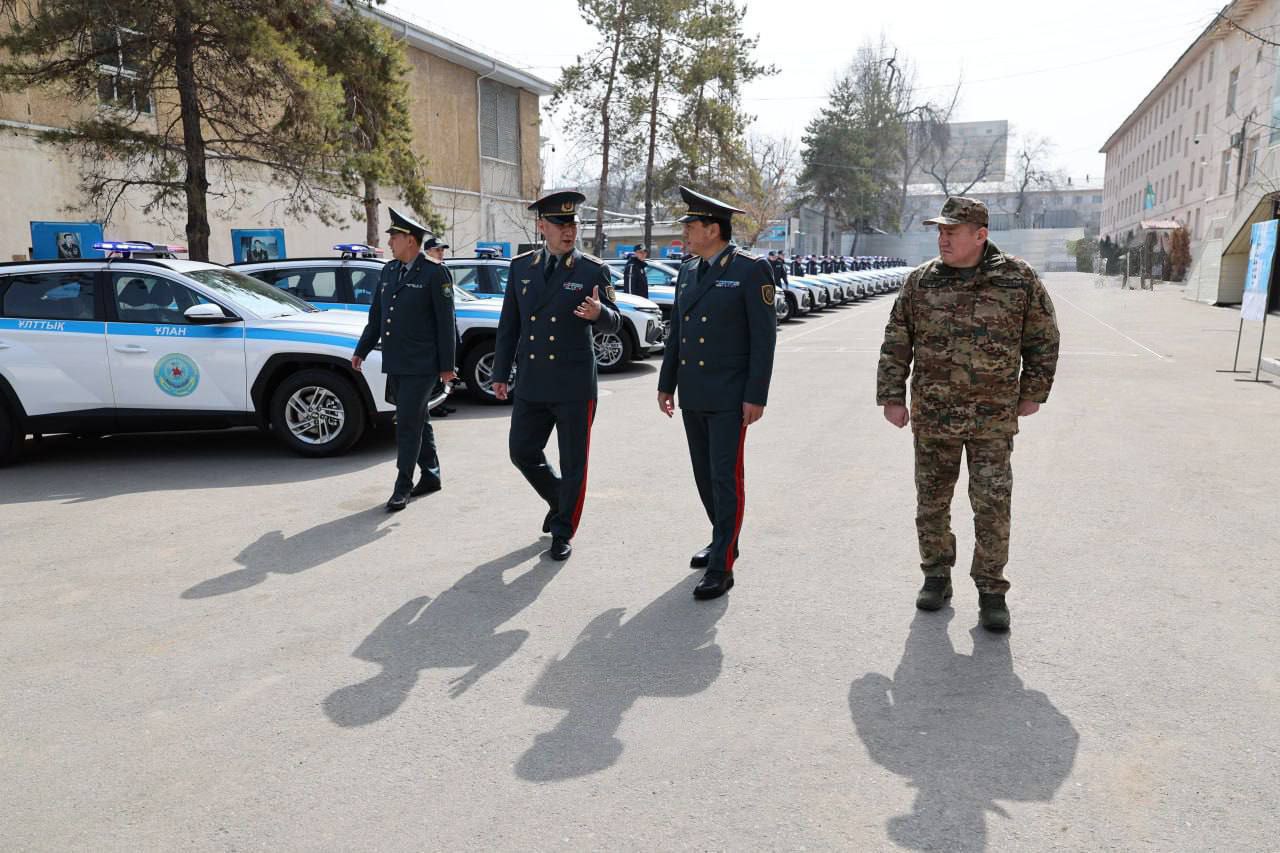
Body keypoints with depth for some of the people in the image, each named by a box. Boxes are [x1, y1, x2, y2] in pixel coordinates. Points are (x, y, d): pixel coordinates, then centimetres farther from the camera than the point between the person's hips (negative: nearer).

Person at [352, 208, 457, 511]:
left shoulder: (435, 273, -8)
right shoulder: (388, 271, 13)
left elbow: (445, 322, -9)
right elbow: (376, 316, 19)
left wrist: (447, 366, -10)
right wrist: (361, 351, 16)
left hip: (421, 365, -7)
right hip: (395, 363, 7)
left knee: (408, 424, -7)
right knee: (417, 421, 15)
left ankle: (402, 487, 0)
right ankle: (431, 476, 26)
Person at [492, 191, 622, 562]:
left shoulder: (593, 270, -3)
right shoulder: (520, 266, 7)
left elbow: (614, 323, -4)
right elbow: (509, 324, 11)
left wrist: (599, 313, -28)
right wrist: (501, 372, 10)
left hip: (575, 386, -4)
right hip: (531, 384, 4)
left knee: (573, 463, 5)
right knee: (522, 452, 11)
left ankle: (563, 532, 22)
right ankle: (559, 502, 37)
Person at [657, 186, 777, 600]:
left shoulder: (752, 269, -10)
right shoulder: (688, 271, 11)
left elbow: (764, 336, -12)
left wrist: (756, 396, -16)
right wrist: (666, 383, 15)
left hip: (730, 397, -7)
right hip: (692, 395, 7)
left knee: (726, 478, -4)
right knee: (704, 475, 15)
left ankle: (721, 567, 2)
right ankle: (724, 541, 33)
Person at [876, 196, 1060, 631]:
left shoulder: (1019, 278, -2)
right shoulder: (920, 281, 2)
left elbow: (1043, 338, 8)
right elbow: (896, 344, 5)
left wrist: (1032, 393, 6)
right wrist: (891, 397, 0)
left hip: (993, 418, -2)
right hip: (932, 416, 2)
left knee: (993, 506, -1)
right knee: (931, 502, 10)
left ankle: (991, 591, 12)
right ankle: (936, 576, 28)